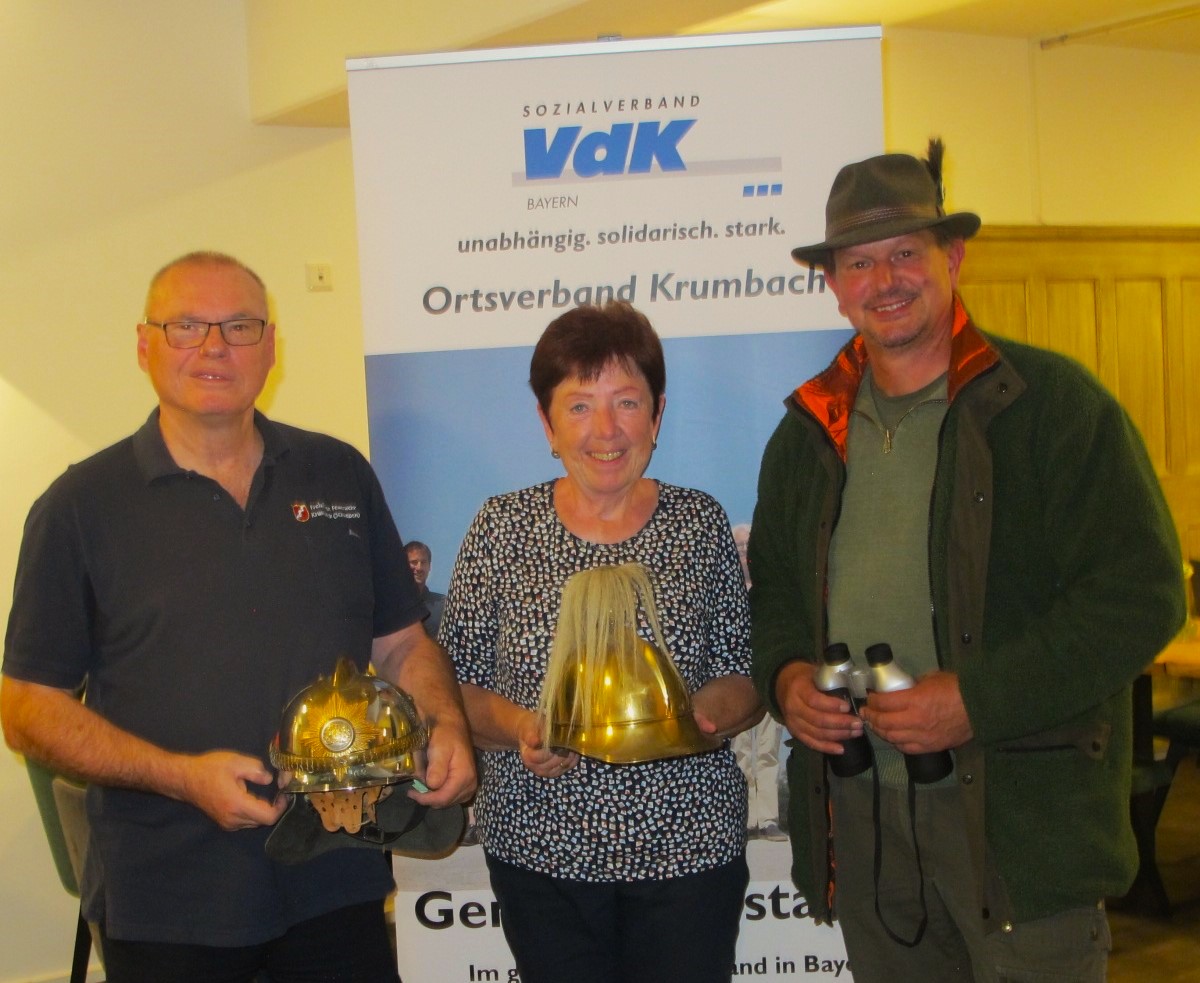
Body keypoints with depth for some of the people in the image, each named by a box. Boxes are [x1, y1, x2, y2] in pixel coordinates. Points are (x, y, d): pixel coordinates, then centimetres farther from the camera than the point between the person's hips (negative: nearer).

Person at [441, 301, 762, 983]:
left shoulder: (701, 523, 1)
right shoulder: (503, 527, -1)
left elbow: (750, 683, 4)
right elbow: (455, 684, 2)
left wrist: (701, 711, -17)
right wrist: (517, 726, -17)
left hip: (688, 845, 0)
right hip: (541, 849, 0)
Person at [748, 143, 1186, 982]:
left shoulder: (1053, 401, -6)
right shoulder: (808, 431, 11)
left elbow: (1142, 593, -11)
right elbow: (774, 582, 21)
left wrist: (978, 699, -18)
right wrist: (785, 674, -1)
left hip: (1024, 818, -4)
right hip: (859, 819, 5)